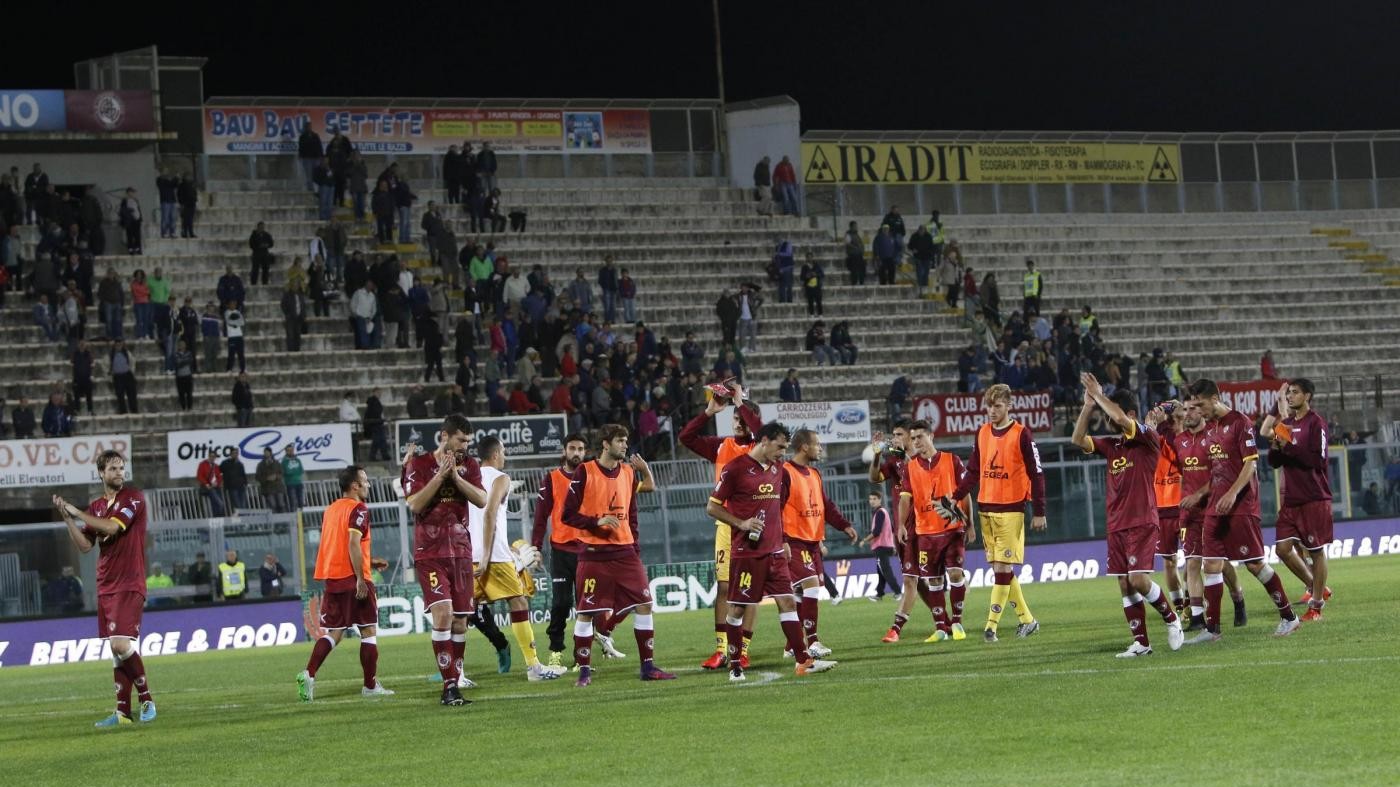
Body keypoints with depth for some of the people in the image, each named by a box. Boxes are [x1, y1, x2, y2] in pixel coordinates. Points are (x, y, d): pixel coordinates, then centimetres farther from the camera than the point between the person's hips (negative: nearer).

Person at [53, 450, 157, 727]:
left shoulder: (134, 498, -5)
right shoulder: (96, 507, 14)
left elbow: (112, 527, -19)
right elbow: (85, 546, 11)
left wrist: (78, 513, -12)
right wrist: (68, 519, -2)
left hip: (129, 586, -7)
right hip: (106, 587, 7)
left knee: (121, 644, -17)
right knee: (116, 649, 6)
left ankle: (146, 700, -5)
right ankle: (123, 711, 7)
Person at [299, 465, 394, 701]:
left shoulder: (330, 510, 16)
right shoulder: (358, 509, -9)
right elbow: (353, 544, -20)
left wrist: (370, 562, 28)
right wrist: (361, 579, -21)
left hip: (332, 579, 7)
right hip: (353, 578, -7)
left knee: (333, 633, 8)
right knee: (369, 631, 4)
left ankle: (308, 674, -10)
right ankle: (370, 686, 7)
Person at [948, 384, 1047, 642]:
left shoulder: (1021, 434, -6)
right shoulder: (982, 433, 11)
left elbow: (1036, 474, -6)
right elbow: (974, 472, 16)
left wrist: (1039, 512, -8)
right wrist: (956, 498, 5)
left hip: (1011, 510, -6)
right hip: (986, 509, 6)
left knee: (1002, 568, -9)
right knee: (1001, 569, 7)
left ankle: (991, 626, -10)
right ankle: (1027, 620, 18)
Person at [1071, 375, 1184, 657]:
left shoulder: (1148, 439, -6)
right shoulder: (1112, 445, 13)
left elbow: (1121, 418, -21)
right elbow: (1078, 439, 6)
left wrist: (1098, 395, -11)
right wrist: (1088, 405, -1)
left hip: (1142, 523, -7)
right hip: (1117, 526, 7)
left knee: (1138, 579, -16)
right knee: (1124, 585, 2)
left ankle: (1171, 619, 7)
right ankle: (1140, 642, 6)